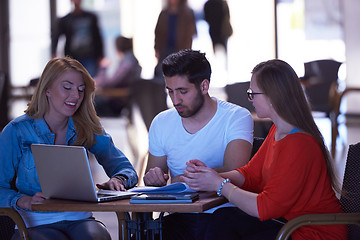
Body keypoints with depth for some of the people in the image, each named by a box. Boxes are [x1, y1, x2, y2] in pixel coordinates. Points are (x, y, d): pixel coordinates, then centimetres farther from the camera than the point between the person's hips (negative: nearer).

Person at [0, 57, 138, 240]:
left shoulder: (87, 130, 11)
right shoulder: (16, 132, -1)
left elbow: (126, 168, 11)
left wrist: (117, 180, -13)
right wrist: (25, 201, -24)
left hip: (79, 219, 3)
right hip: (36, 224, -2)